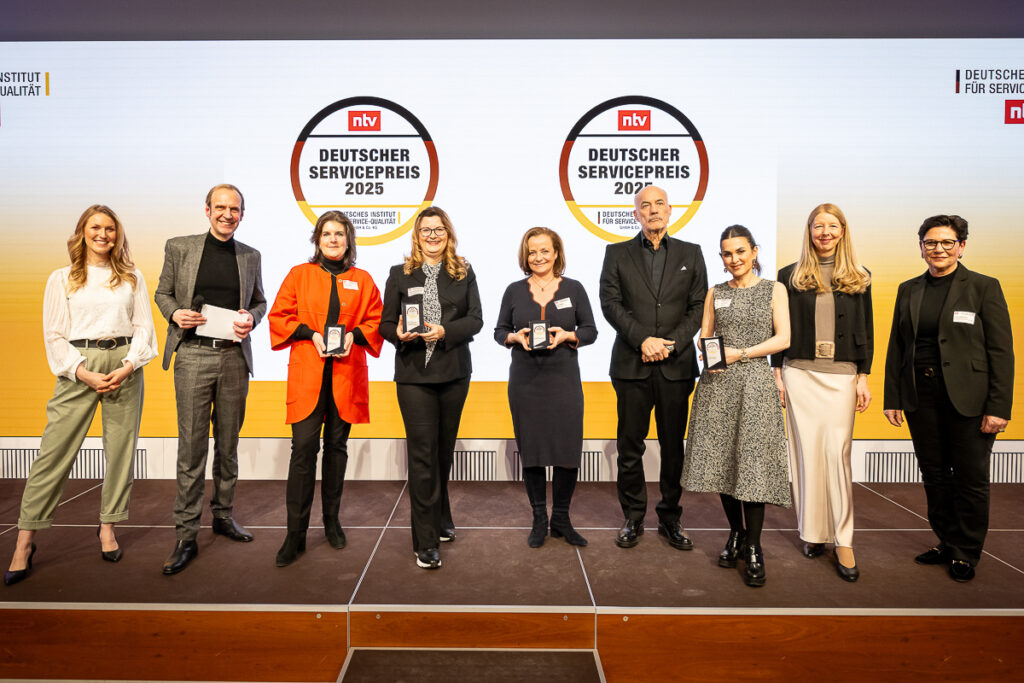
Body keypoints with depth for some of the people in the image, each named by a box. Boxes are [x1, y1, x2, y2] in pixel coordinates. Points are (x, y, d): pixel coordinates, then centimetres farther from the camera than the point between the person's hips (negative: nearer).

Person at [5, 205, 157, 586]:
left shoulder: (132, 278, 11)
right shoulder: (62, 279, 9)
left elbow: (145, 327, 7)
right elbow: (54, 335, 4)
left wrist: (128, 366, -8)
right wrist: (84, 373, -9)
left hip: (124, 366, 1)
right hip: (78, 370, -1)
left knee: (121, 449, 4)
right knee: (54, 451, -4)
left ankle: (108, 526, 18)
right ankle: (24, 543, 5)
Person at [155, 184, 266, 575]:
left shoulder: (250, 256, 12)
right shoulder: (179, 248, 7)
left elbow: (260, 301, 18)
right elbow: (163, 293, 12)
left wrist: (252, 318, -3)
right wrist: (175, 312, -8)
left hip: (235, 356, 2)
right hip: (193, 355, -2)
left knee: (228, 443, 11)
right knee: (192, 447, -2)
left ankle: (223, 515, 27)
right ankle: (186, 534, 8)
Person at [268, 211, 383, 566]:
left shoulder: (363, 280, 10)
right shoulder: (298, 275, 8)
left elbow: (376, 321, 12)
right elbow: (278, 317, 7)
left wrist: (354, 335, -8)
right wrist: (310, 334, -9)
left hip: (346, 375, 1)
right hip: (307, 374, -1)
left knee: (337, 446, 9)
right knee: (304, 447, -7)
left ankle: (332, 521, 25)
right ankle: (295, 533, 3)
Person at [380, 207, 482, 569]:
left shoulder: (464, 274, 9)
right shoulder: (400, 274, 6)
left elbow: (475, 319, 0)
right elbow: (386, 324, 4)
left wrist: (444, 331, -17)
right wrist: (400, 334, -18)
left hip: (454, 372, 2)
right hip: (414, 375, -2)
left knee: (444, 450, 15)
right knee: (423, 454, -5)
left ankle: (441, 520, 36)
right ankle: (426, 542, 4)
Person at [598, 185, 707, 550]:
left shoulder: (691, 254, 12)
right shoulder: (617, 253, 8)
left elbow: (698, 307, 4)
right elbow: (610, 303, -2)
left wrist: (671, 343, -9)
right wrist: (643, 340, -13)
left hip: (676, 366, 1)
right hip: (631, 365, -1)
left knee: (673, 448, 8)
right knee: (630, 447, 5)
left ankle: (670, 519, 23)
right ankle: (633, 518, 20)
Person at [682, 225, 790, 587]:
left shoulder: (774, 289, 7)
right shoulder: (715, 293, 13)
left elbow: (782, 339, -2)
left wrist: (739, 353, -12)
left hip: (754, 381, -2)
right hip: (717, 383, 3)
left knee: (753, 463, -5)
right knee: (721, 460, 4)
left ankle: (753, 549, 6)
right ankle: (736, 533, 23)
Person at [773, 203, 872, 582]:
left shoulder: (858, 278, 9)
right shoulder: (790, 276, 6)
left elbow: (865, 331, 9)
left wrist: (863, 377, 3)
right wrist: (778, 373, 1)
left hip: (841, 376, 0)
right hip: (800, 373, 0)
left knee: (837, 453, -4)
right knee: (807, 451, 3)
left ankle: (843, 540, 6)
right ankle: (812, 531, 15)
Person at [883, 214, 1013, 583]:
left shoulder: (984, 287, -2)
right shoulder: (908, 290, 9)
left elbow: (1002, 351, -6)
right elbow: (896, 348, 9)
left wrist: (998, 407, -12)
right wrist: (892, 398, 5)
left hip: (967, 398, -3)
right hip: (921, 397, 4)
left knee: (970, 478, 7)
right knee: (934, 475, 12)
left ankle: (967, 553, 23)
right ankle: (947, 543, 28)